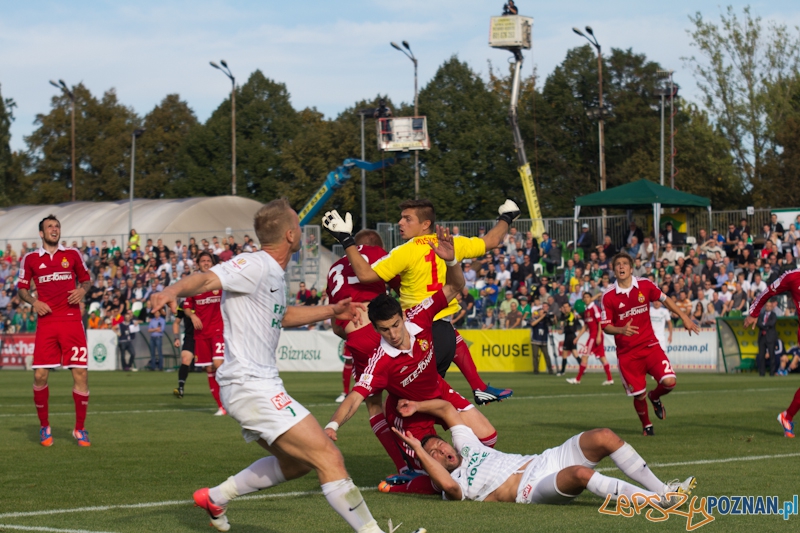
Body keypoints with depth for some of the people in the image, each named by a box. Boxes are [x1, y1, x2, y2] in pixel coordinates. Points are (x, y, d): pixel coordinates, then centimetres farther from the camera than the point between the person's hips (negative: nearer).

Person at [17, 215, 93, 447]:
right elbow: (21, 288, 13)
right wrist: (33, 301, -6)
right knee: (40, 375, -6)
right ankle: (44, 426, 14)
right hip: (46, 322, 0)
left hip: (72, 321, 0)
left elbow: (86, 278, 19)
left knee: (80, 374, -6)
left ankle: (80, 429, 7)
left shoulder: (72, 254, 10)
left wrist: (83, 290, -3)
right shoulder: (30, 259, 8)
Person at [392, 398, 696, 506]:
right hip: (533, 489, -8)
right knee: (580, 473, -39)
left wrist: (416, 406, 16)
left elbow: (447, 408, 26)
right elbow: (447, 483, -23)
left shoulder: (465, 446, 26)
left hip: (547, 460, 8)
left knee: (604, 438, -16)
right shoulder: (455, 486, 4)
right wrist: (419, 452, -17)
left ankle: (660, 488, -14)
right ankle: (658, 501, -38)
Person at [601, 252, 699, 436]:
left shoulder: (645, 286, -3)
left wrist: (684, 318, 6)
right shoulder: (608, 296, -8)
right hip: (627, 352, -1)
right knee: (639, 395, 0)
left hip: (650, 345, 1)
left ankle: (655, 397, 21)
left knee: (669, 381, -16)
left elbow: (665, 299, 12)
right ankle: (646, 426, 31)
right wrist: (621, 330, -25)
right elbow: (606, 326, -5)